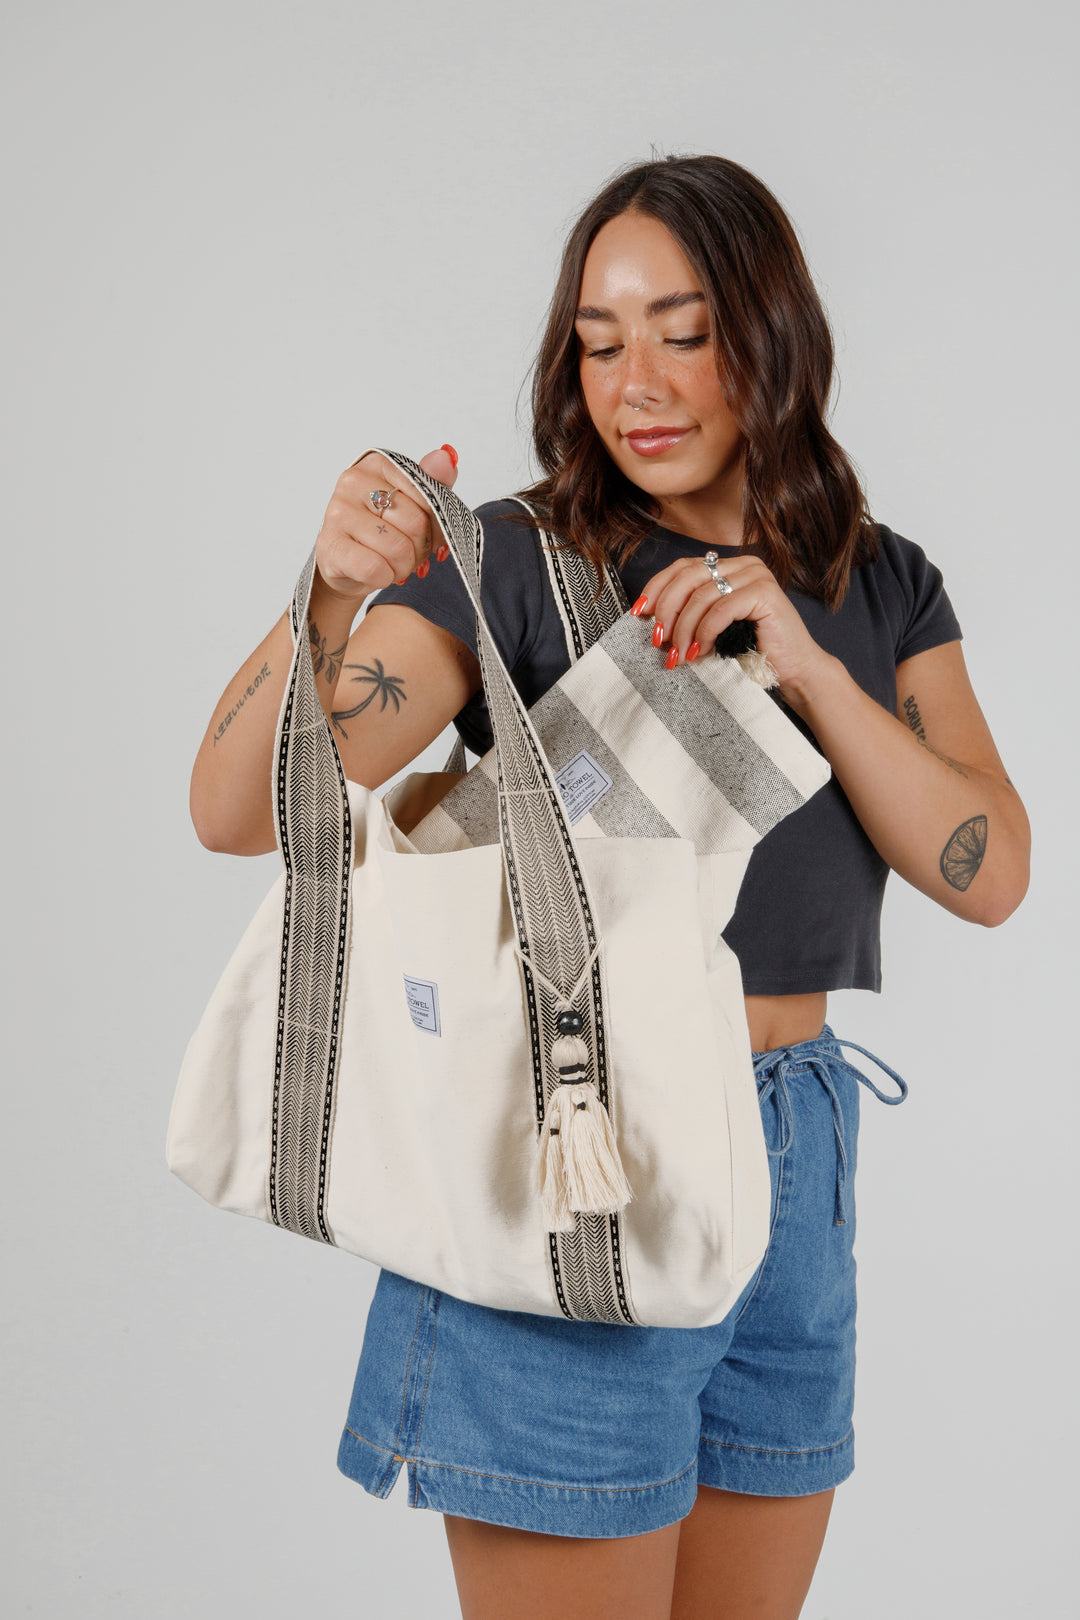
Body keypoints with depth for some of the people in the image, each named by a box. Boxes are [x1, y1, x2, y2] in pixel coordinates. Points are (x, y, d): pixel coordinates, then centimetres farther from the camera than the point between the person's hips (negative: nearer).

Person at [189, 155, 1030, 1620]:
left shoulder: (880, 588, 7)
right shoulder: (517, 568, -7)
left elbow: (991, 876, -4)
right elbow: (240, 813, -17)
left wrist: (806, 663, -16)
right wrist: (332, 597, -35)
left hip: (799, 1169, 5)